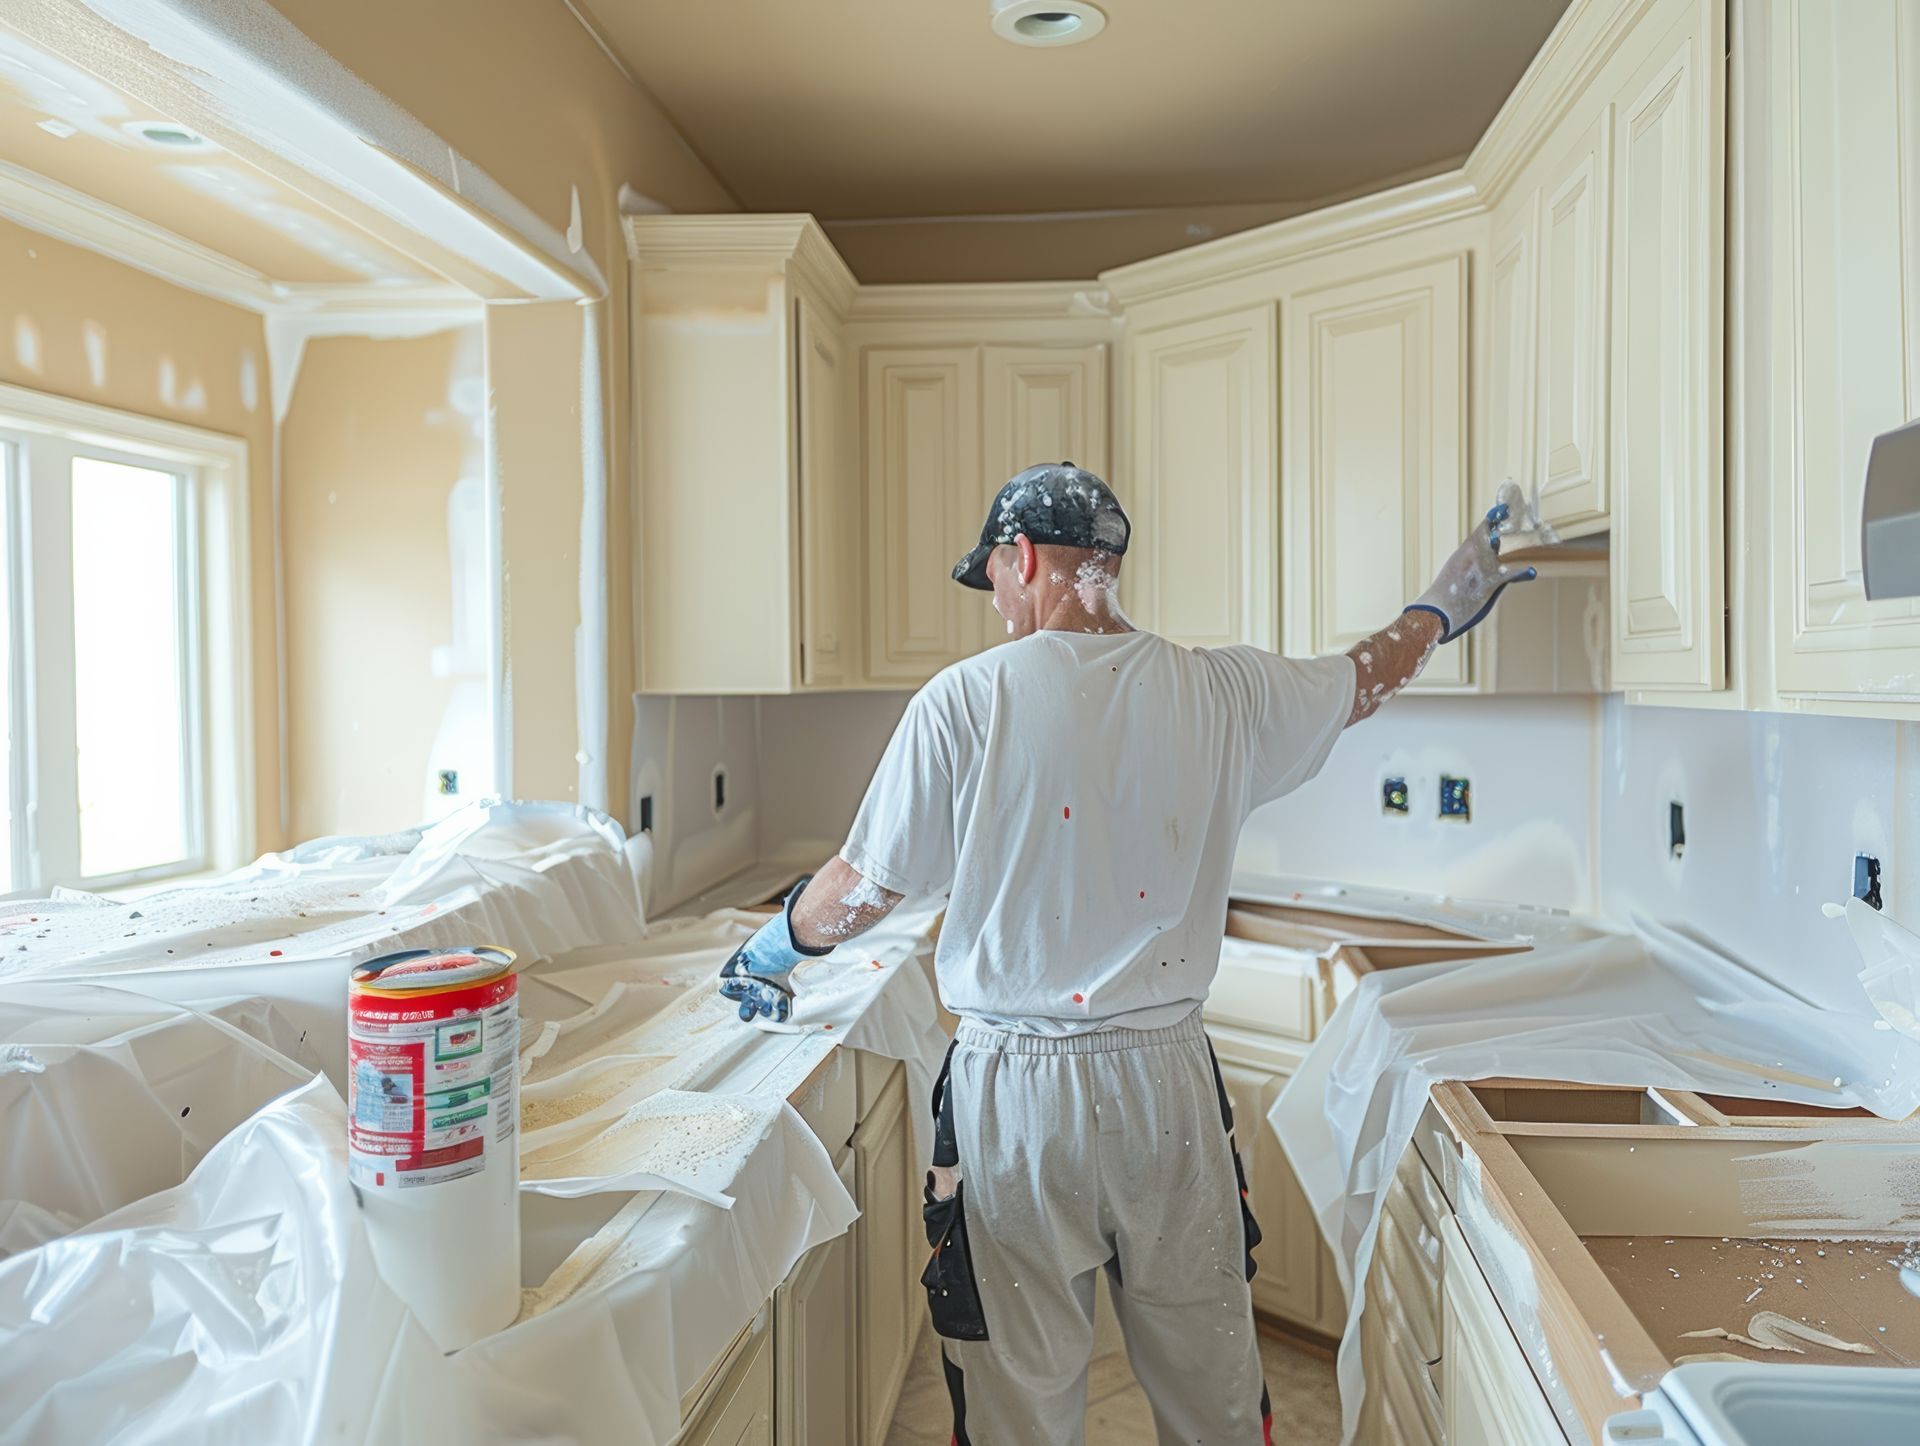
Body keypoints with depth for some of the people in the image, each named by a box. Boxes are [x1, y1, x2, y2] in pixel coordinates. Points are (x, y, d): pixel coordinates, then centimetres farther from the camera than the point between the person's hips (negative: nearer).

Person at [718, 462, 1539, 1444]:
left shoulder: (965, 701, -10)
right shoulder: (1218, 690, -1)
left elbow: (865, 889, -4)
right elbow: (1360, 682, 18)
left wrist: (772, 950, 17)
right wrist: (1442, 609, 39)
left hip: (1016, 1096, -2)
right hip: (1169, 1078, 3)